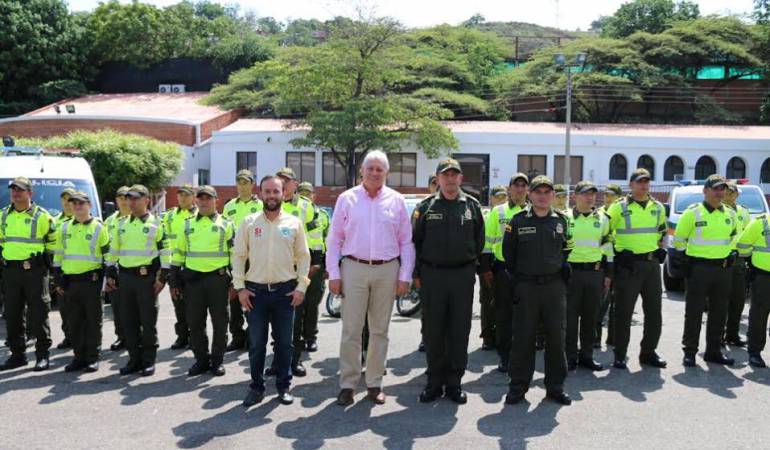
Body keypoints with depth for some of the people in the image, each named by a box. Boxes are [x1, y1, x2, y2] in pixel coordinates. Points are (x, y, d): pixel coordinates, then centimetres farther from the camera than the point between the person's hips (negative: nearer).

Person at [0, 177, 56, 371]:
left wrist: (50, 264, 1)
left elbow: (53, 243, 4)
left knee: (38, 314, -2)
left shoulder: (42, 216, -2)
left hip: (34, 270, -5)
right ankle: (17, 354, 20)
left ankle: (42, 355, 6)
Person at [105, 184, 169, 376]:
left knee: (148, 321, 0)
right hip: (125, 276, 5)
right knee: (129, 320, 8)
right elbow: (113, 250, 18)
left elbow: (165, 251, -6)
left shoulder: (156, 223, -3)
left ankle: (149, 361, 9)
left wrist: (162, 277, -11)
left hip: (146, 276, -5)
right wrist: (110, 274, 13)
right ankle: (134, 359, 18)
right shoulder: (122, 224, 13)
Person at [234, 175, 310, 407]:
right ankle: (256, 386, 19)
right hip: (255, 290, 0)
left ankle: (283, 386, 21)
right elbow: (238, 255, 4)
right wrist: (240, 287, -3)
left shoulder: (294, 223, 2)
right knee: (256, 342, 6)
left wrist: (301, 287, -2)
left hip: (285, 290, 0)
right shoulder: (249, 222, 2)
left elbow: (303, 256, 4)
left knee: (284, 341, 8)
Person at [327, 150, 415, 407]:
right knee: (351, 330, 0)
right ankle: (347, 384, 10)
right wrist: (334, 274, -2)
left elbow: (406, 242, 7)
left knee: (379, 330, 9)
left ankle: (374, 384, 19)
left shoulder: (396, 201, 6)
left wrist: (405, 276, 0)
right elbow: (334, 239, 4)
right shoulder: (347, 199, 4)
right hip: (354, 269, -1)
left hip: (387, 271, 1)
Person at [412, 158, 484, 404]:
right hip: (432, 275, -1)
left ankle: (454, 382, 15)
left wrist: (471, 267, 9)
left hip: (463, 276, 1)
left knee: (459, 331, 5)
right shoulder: (426, 206, 3)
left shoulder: (472, 206, 6)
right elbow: (415, 241, 4)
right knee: (433, 330, 4)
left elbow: (479, 241, 12)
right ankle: (435, 381, 16)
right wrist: (417, 274, 1)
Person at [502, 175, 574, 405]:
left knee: (556, 336, 5)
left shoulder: (561, 220, 7)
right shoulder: (519, 220, 0)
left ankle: (555, 386, 17)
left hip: (554, 286, 2)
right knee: (523, 337, 2)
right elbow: (508, 252, 8)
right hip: (525, 287, -2)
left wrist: (560, 272, 13)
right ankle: (518, 386, 12)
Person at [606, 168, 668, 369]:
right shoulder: (619, 207, -4)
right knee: (624, 313, -1)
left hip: (652, 264, 5)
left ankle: (648, 352, 21)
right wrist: (613, 250, -4)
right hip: (628, 264, -5)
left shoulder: (658, 207, 11)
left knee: (654, 311, 8)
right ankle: (620, 355, 7)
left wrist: (661, 247, 17)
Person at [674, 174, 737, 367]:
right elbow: (679, 239, 0)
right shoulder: (693, 213, -8)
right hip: (698, 268, -5)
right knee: (694, 312, -2)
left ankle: (714, 351, 22)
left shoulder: (730, 214, 8)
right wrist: (686, 257, 3)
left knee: (719, 313, 11)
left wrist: (730, 254, 17)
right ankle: (689, 352, 5)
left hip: (723, 269, 5)